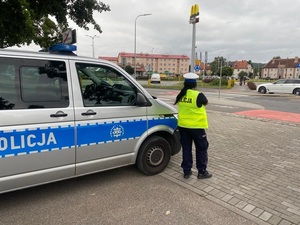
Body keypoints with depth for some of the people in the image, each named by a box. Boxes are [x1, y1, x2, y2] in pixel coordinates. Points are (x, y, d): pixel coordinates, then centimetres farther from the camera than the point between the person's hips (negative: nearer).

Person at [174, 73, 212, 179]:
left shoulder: (180, 95, -1)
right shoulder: (198, 95, -16)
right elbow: (206, 102, 3)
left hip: (183, 126, 5)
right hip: (197, 127, -5)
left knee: (186, 149, 13)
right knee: (201, 149, 11)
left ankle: (186, 171, 21)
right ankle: (202, 172, 19)